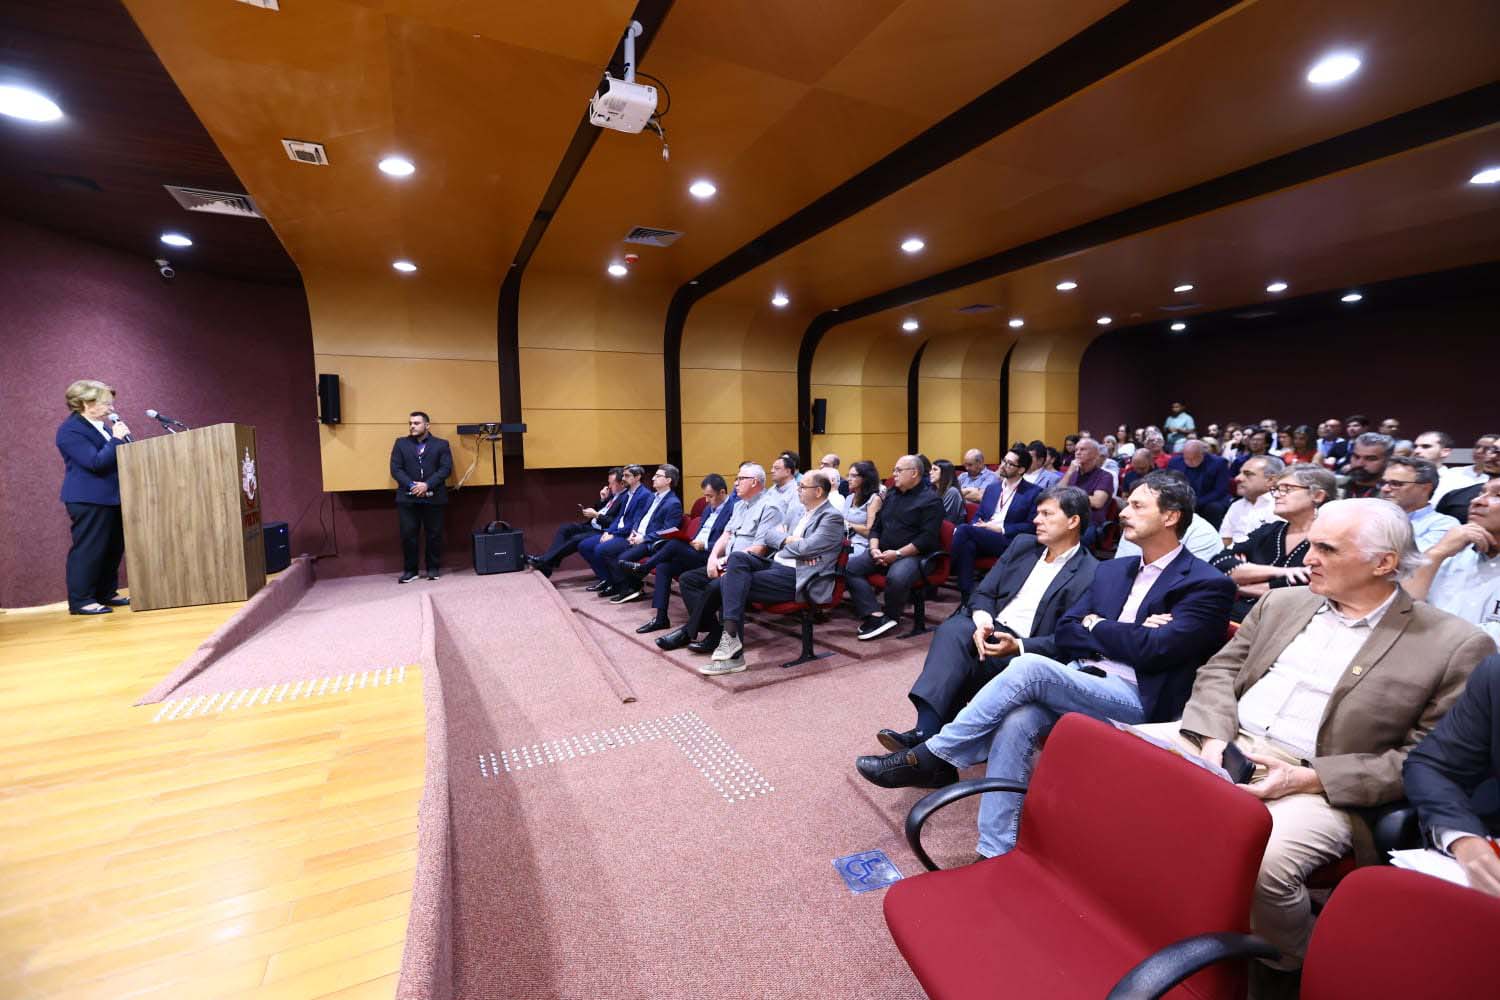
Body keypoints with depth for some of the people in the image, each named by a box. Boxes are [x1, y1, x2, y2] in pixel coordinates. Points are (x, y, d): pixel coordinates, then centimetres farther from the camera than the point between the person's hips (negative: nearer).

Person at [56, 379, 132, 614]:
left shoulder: (100, 425, 14)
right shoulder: (71, 431, -13)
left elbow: (117, 456, 21)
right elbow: (96, 462, -23)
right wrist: (116, 439, -18)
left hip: (109, 497, 9)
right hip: (89, 500, -9)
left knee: (113, 548, 12)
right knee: (88, 550, -5)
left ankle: (107, 593, 22)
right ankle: (80, 600, 2)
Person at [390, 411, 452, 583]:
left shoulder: (441, 444, 7)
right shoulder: (400, 443, 12)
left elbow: (446, 469, -3)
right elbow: (395, 469, 3)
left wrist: (427, 485, -15)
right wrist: (412, 485, -13)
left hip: (434, 497, -1)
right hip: (407, 497, 1)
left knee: (434, 534, 4)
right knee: (408, 534, 2)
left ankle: (433, 568, 16)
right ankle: (410, 570, 12)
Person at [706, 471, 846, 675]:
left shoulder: (832, 517, -5)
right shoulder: (801, 511, 21)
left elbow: (806, 547, -18)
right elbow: (770, 536, 16)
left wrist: (783, 539, 1)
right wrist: (790, 540, -4)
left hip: (797, 577, -8)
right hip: (776, 564, 8)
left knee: (734, 584, -20)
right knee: (737, 558, -18)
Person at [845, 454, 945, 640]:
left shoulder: (930, 500, -2)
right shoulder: (891, 495, 21)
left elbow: (928, 537, -13)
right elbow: (876, 527, 20)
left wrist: (898, 553, -19)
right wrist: (874, 548, -1)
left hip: (911, 554, -7)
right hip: (882, 552, 7)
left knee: (896, 578, -38)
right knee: (849, 568, -17)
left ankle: (891, 616, -8)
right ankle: (875, 616, -26)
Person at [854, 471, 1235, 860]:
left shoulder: (1208, 585, -2)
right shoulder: (1112, 570, 18)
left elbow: (1152, 649, -16)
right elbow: (1064, 635, 11)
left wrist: (1096, 626, 1)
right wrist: (1121, 636, -6)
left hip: (1136, 701, -5)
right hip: (1078, 682, 6)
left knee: (1029, 667, -30)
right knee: (1017, 721, -27)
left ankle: (933, 757, -18)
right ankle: (997, 853, -20)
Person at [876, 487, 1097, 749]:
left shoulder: (1091, 575, -5)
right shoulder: (1022, 544, 13)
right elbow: (984, 593, 11)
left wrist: (1019, 647, -24)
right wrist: (982, 621, -11)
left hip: (1026, 652, -5)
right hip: (991, 630, 5)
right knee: (953, 628, -29)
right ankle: (927, 732, -33)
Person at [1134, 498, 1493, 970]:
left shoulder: (1455, 646, 1)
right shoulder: (1282, 602, 14)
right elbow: (1219, 671, 11)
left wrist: (1309, 779, -14)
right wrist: (1213, 737, -7)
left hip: (1323, 788, -4)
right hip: (1224, 747, 4)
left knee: (1261, 861, -32)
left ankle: (1292, 966, 3)